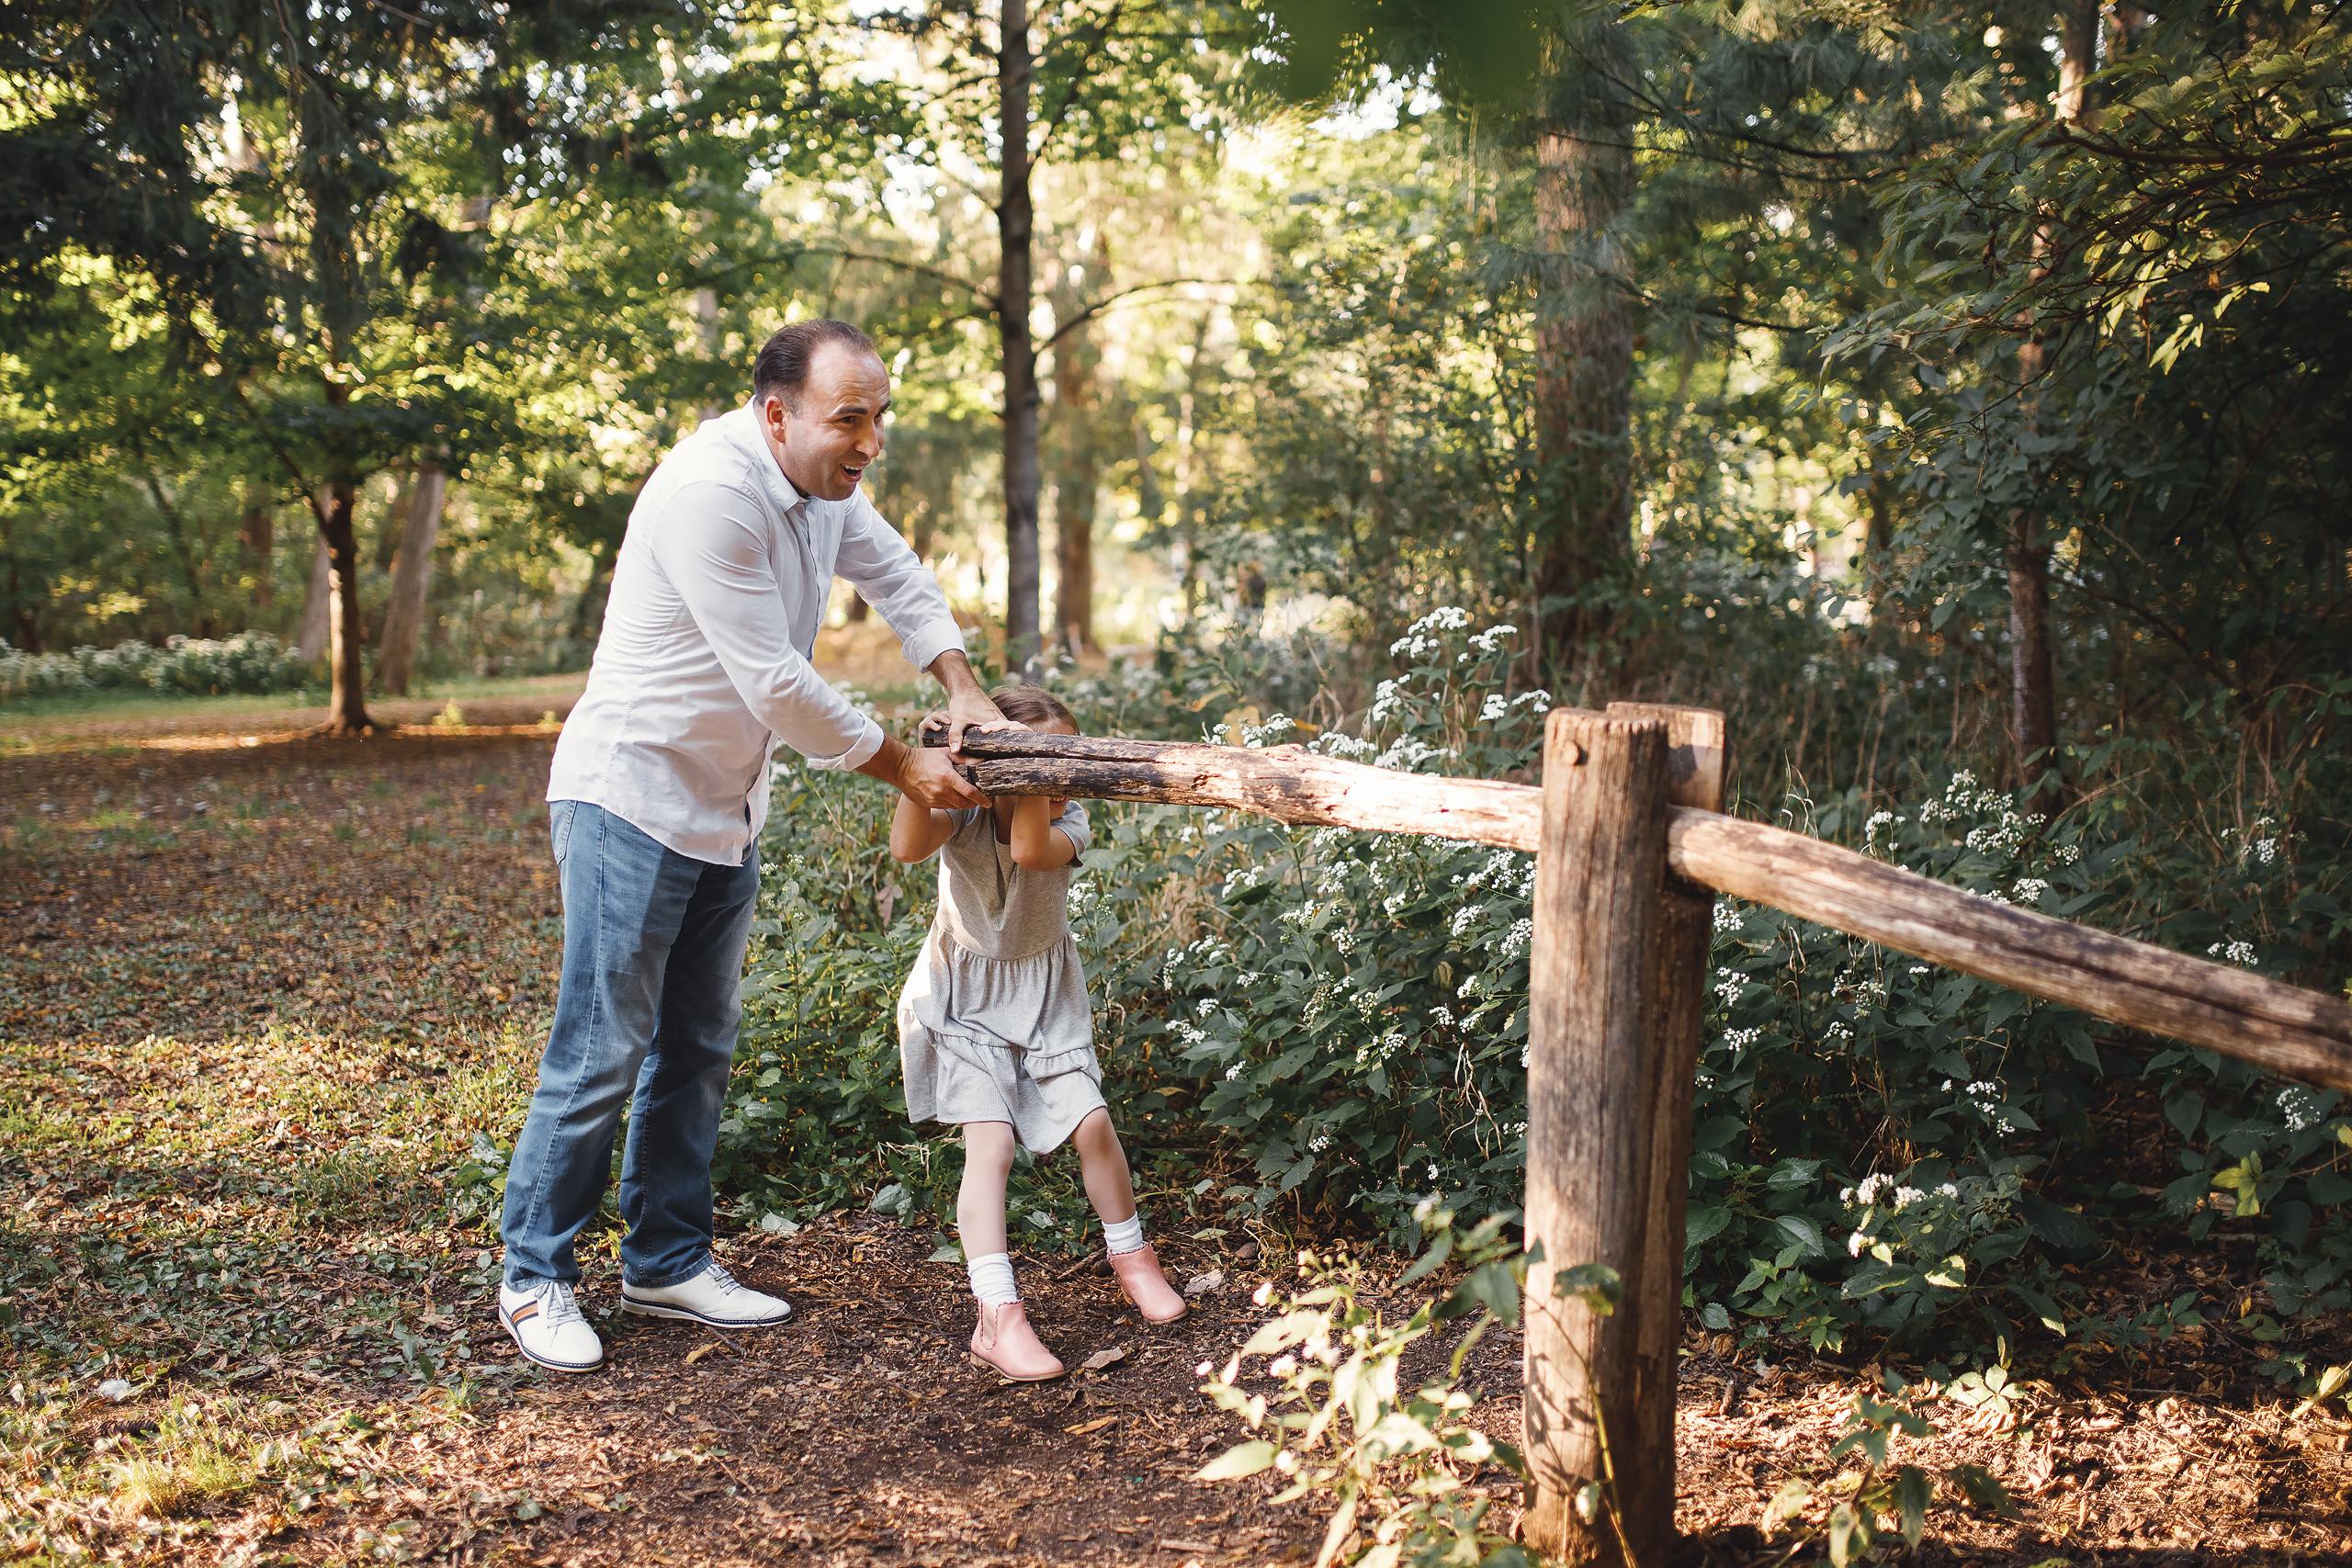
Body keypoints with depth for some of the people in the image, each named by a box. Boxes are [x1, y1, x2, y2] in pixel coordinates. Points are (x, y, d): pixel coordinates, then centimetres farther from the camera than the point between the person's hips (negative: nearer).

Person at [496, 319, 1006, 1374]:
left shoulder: (822, 482, 4)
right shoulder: (709, 492, -25)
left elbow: (896, 576, 22)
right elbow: (775, 683, -24)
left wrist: (964, 693, 10)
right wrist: (902, 767, -14)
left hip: (724, 812, 9)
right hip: (630, 800, -9)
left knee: (698, 1049, 12)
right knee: (602, 1054, -5)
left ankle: (667, 1264, 23)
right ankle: (535, 1279, 9)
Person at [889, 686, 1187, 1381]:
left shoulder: (1067, 818, -17)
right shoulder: (962, 811, -19)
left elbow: (1032, 851, -40)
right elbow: (907, 846, -41)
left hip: (1043, 992, 3)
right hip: (964, 995, -2)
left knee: (1092, 1123, -2)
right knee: (990, 1142, -17)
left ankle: (1130, 1255, 26)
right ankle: (997, 1318, -18)